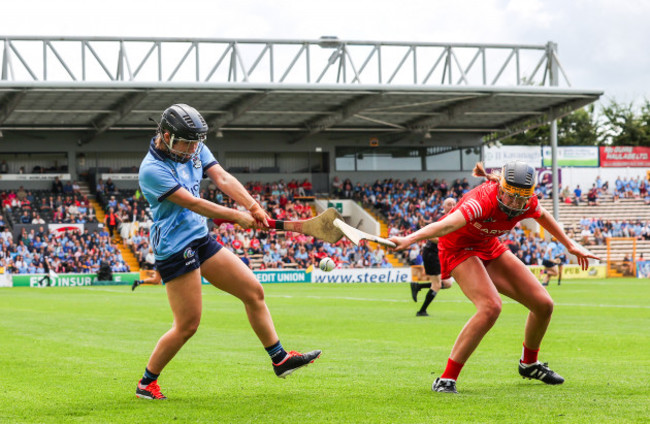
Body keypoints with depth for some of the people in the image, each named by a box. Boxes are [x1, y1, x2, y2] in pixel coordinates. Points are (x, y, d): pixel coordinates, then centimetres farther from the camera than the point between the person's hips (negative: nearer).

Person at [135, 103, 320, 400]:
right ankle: (146, 383, 9)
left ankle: (279, 359, 15)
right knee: (187, 325, -6)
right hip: (174, 249, -9)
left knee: (253, 291, 6)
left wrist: (251, 205, -22)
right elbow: (193, 204, -23)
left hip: (201, 240, 9)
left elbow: (222, 178, -6)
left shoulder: (194, 148, 4)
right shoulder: (152, 170, -20)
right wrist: (237, 216, -20)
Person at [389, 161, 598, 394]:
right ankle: (446, 379, -25)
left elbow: (543, 216, 11)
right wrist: (410, 239, -69)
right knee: (491, 306, -32)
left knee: (543, 304, 3)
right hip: (459, 249, -7)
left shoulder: (528, 203, -16)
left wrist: (570, 246, 21)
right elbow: (447, 224, -53)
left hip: (489, 247, 7)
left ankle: (529, 364, 31)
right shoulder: (484, 200, -37)